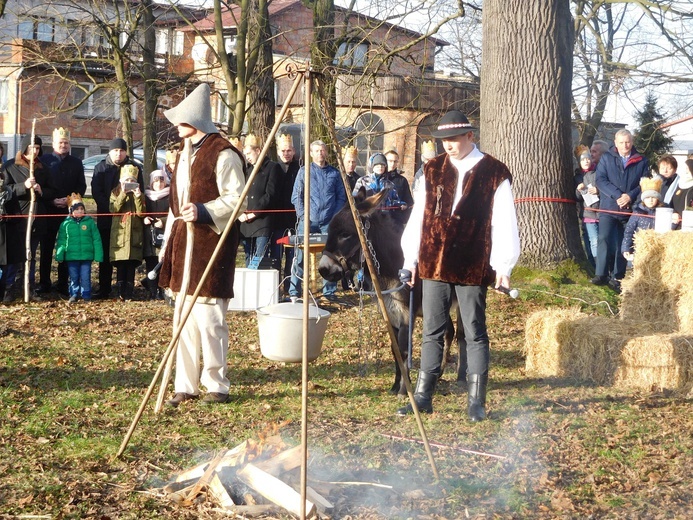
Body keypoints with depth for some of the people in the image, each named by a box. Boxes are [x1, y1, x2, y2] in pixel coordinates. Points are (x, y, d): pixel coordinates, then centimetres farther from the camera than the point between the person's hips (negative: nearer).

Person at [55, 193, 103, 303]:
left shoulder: (90, 222, 1)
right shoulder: (66, 224, 3)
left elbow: (96, 239, 2)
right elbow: (61, 241, 6)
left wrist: (98, 255, -2)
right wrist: (59, 255, -1)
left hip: (87, 256, -1)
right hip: (71, 256, 1)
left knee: (85, 277, 1)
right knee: (74, 277, 8)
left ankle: (86, 295, 11)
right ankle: (74, 295, 18)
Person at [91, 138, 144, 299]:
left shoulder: (134, 168, 7)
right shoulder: (101, 168, 6)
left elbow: (140, 191, 5)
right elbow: (96, 192, -2)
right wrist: (110, 207, -15)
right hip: (106, 218, 1)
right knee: (105, 255, 3)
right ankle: (104, 289, 8)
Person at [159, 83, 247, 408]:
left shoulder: (222, 154, -10)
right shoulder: (186, 152, 18)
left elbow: (236, 200, -15)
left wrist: (203, 211, -27)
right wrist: (170, 242, 20)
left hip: (211, 244, -9)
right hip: (184, 243, 9)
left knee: (208, 317, -7)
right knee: (184, 317, 9)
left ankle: (217, 385, 4)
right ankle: (186, 386, 15)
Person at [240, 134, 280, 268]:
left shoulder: (272, 168, 2)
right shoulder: (248, 170, 24)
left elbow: (270, 195, -8)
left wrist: (253, 213, -11)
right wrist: (240, 213, -1)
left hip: (263, 223, -7)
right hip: (246, 224, 7)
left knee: (258, 262, -14)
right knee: (249, 261, 6)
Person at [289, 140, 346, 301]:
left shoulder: (335, 173, 11)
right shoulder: (304, 171, 6)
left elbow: (341, 197, 10)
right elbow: (296, 196, 3)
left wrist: (336, 217, -2)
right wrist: (302, 215, -8)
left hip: (329, 222, 2)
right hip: (308, 221, -2)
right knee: (300, 257, -5)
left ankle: (329, 291, 11)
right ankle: (294, 292, 0)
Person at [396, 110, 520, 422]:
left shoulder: (494, 173, -2)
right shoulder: (433, 171, 9)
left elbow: (504, 224, -3)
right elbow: (418, 217, 13)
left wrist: (503, 266, -9)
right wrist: (411, 259, 10)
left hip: (473, 267, -4)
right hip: (434, 264, 4)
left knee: (475, 335, 2)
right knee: (432, 333, 7)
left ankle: (476, 402, 8)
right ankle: (423, 397, 13)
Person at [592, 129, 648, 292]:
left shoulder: (641, 161, 6)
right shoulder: (606, 158, 5)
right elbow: (600, 180, -5)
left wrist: (630, 196, -16)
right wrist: (617, 195, -17)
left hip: (630, 210, 1)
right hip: (608, 207, -1)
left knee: (623, 244, 5)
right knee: (604, 239, -14)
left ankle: (617, 278, 11)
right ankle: (601, 274, -10)